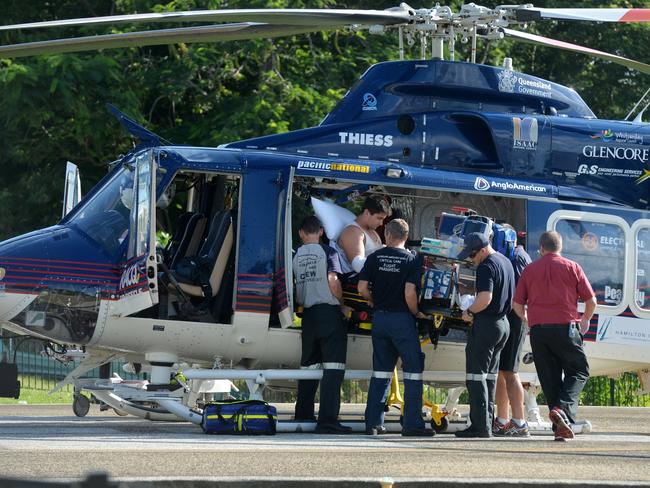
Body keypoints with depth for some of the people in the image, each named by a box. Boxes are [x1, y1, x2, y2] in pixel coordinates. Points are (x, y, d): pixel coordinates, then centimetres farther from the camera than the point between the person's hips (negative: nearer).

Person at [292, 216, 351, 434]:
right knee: (333, 367, -7)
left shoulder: (296, 256, 9)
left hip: (308, 315, 5)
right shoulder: (328, 252, -4)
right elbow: (333, 281, -14)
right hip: (329, 311, -5)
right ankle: (327, 420, -16)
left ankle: (303, 416, 19)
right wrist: (342, 302, 1)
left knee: (309, 366, 16)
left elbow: (295, 289, 9)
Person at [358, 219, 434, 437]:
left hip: (379, 318, 5)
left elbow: (362, 288, -1)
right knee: (413, 370, 1)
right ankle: (411, 423, -4)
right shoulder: (411, 260, -7)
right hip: (402, 318, -4)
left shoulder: (375, 257, 4)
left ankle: (373, 422, 11)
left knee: (381, 370, 12)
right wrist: (416, 312, 0)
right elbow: (410, 292, -16)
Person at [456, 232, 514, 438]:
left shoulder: (486, 267, -17)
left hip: (486, 324, -9)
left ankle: (480, 425, -10)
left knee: (476, 375, -5)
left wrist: (469, 312, -11)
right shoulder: (505, 262, 14)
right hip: (503, 322, 9)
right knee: (490, 375, 14)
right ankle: (487, 424, 13)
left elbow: (485, 299, -28)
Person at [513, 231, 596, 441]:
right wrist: (585, 320, 23)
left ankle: (560, 427, 5)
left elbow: (517, 304, 11)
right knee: (578, 371, 7)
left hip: (538, 329, 3)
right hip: (565, 327, -3)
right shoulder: (572, 267, 4)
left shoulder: (530, 270, 10)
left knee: (550, 377, 8)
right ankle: (563, 409, -18)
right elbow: (591, 300, 3)